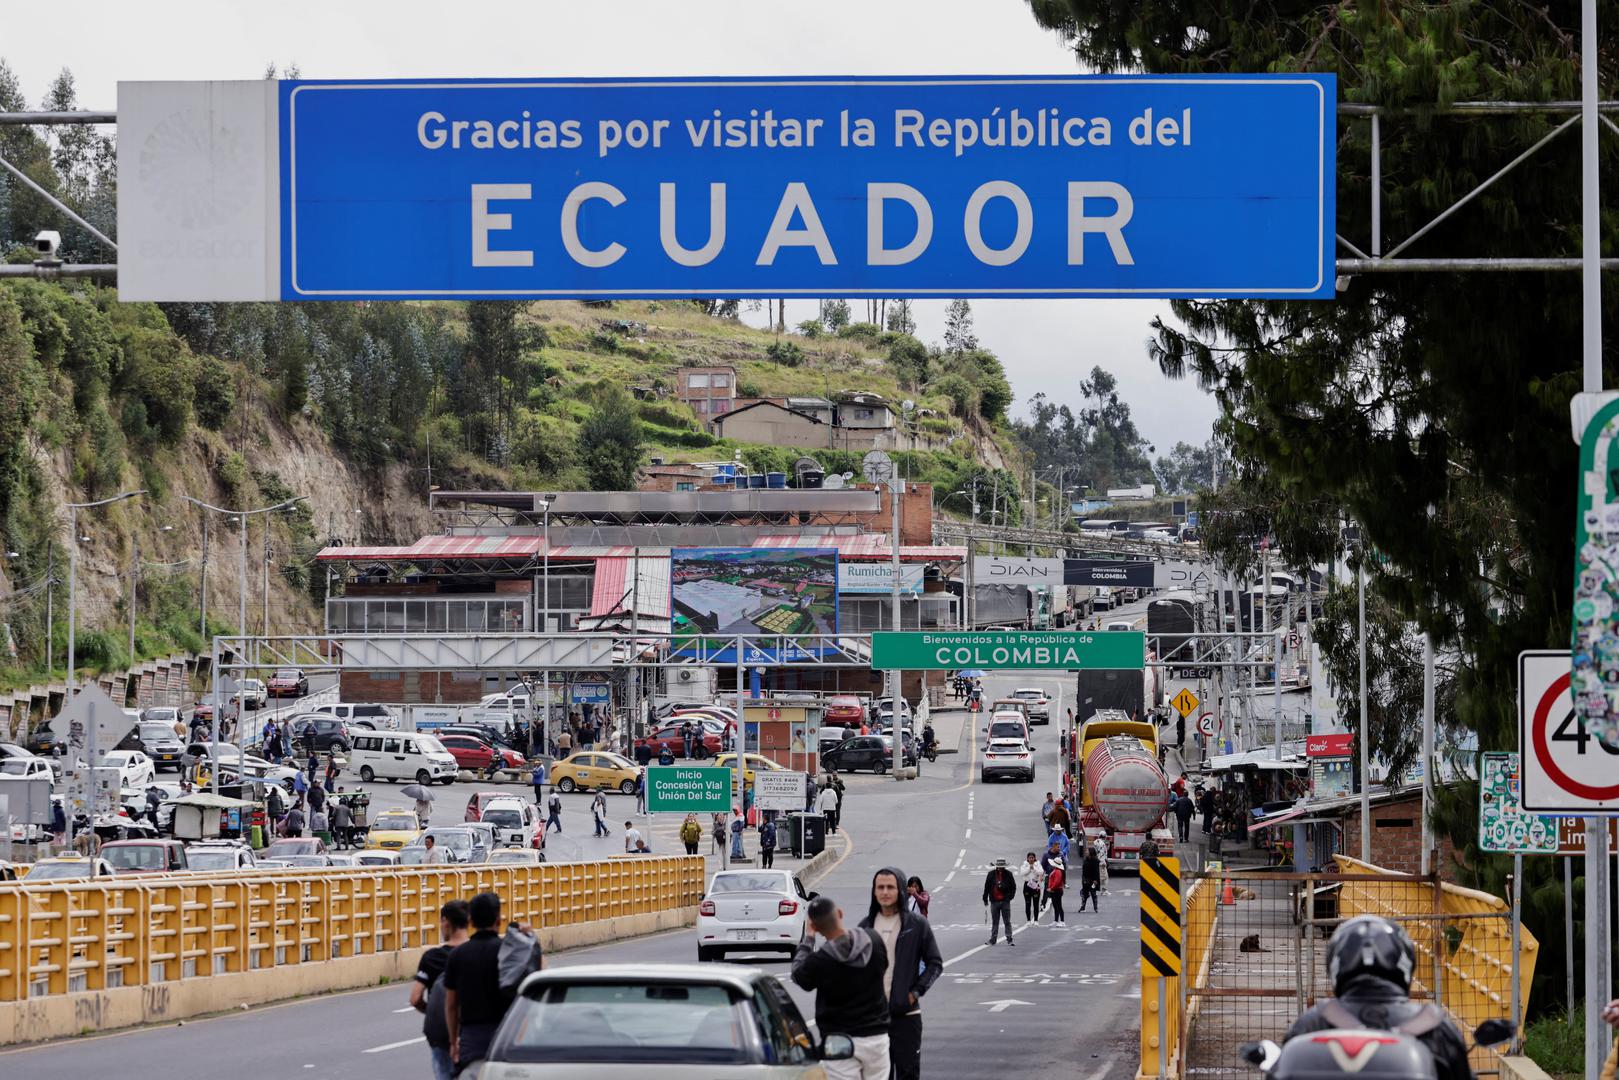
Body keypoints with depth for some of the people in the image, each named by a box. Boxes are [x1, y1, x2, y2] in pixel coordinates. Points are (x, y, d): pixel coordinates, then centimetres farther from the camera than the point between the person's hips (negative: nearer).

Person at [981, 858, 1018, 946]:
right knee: (994, 922, 8)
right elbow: (986, 887, 5)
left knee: (1007, 921, 0)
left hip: (1005, 901, -1)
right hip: (994, 901, 1)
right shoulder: (991, 874, 1)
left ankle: (1009, 939, 4)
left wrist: (1010, 896, -6)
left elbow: (1013, 887, 7)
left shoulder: (1008, 874, 0)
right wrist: (985, 899, 4)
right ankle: (993, 939, 14)